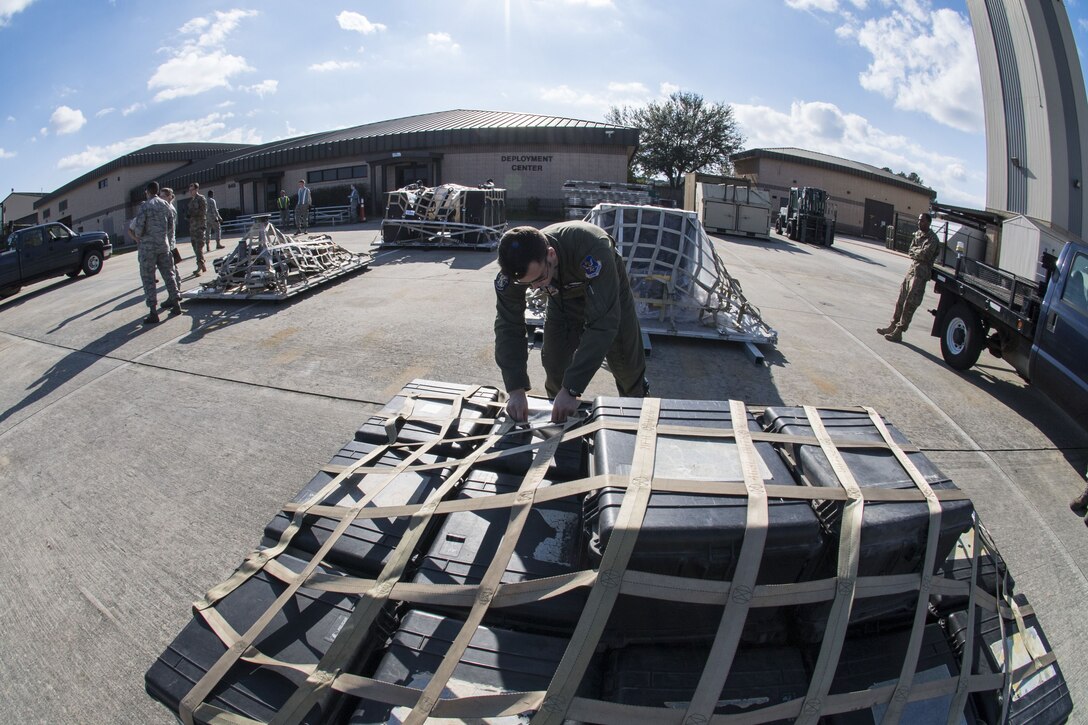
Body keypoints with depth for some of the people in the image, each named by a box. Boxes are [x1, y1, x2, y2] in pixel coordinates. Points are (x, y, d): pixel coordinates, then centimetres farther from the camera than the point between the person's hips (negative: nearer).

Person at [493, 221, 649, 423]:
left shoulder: (591, 248, -46)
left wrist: (571, 389, -49)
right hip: (563, 300, 3)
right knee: (554, 368, -3)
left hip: (608, 295, -2)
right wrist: (516, 389, -37)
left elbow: (603, 322, -47)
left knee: (629, 367, 4)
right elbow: (508, 326, -27)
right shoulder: (514, 268, -33)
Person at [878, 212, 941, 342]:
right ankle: (892, 326, 19)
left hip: (921, 274, -8)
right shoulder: (917, 234, 14)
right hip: (912, 269, 8)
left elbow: (925, 254, -20)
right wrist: (920, 251, -8)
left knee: (909, 304, -6)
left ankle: (898, 332, -5)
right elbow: (910, 251, 9)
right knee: (900, 300, 11)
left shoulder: (933, 239, -10)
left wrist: (914, 251, -3)